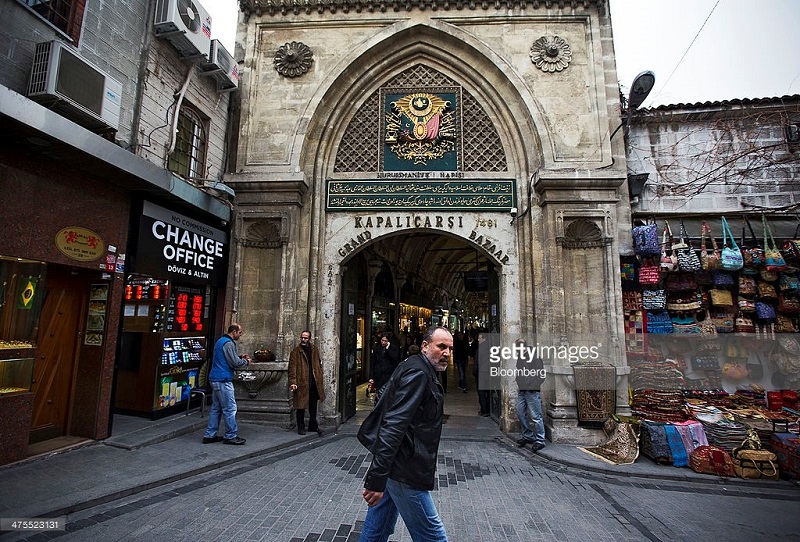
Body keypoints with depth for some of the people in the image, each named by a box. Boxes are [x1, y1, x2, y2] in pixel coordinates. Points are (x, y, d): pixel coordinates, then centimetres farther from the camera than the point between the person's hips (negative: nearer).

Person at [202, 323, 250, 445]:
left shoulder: (221, 341, 17)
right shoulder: (228, 343, -15)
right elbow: (235, 363, -17)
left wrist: (240, 357, 16)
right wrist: (246, 361, 0)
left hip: (215, 379, 11)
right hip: (223, 380, -11)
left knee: (216, 408, 15)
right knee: (230, 408, -3)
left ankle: (210, 435, 19)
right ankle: (231, 436, 3)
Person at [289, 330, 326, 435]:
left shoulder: (314, 350, 8)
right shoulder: (296, 351, -6)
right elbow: (292, 368, -11)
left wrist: (320, 379, 7)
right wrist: (293, 382, -20)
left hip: (314, 383, 4)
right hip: (301, 383, -4)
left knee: (313, 406, 14)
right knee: (301, 406, 6)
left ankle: (313, 425, 27)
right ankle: (301, 427, 20)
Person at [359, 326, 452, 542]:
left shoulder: (418, 370, 12)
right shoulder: (418, 373, -19)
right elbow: (393, 426, -27)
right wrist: (376, 480, -28)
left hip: (392, 466, 10)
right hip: (404, 473, -10)